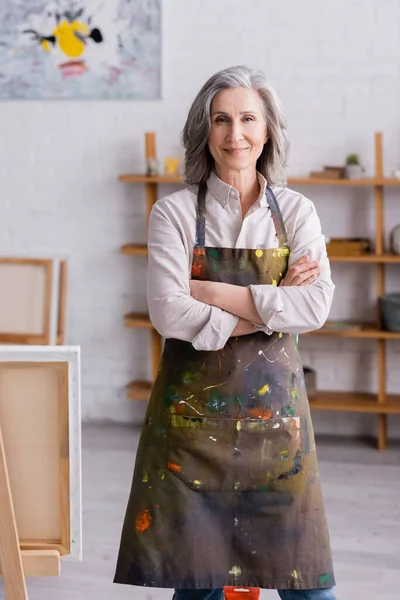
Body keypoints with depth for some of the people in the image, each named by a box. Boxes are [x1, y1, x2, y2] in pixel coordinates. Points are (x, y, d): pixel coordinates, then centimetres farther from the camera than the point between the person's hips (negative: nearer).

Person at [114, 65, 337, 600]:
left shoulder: (297, 212, 4)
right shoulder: (175, 214, 0)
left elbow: (316, 307, -11)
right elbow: (168, 313, -13)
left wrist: (213, 292, -13)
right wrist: (271, 304, -12)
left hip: (273, 403, 1)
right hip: (193, 408, -1)